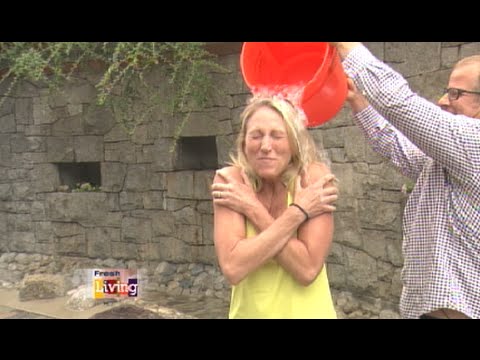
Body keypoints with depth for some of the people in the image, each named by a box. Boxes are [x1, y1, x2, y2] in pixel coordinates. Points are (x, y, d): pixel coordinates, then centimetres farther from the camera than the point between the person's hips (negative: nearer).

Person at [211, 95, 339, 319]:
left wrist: (253, 210, -22)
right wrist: (298, 211, -24)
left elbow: (307, 269, -24)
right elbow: (232, 267, -24)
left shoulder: (314, 177, -17)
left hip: (306, 312, -1)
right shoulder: (230, 180, -13)